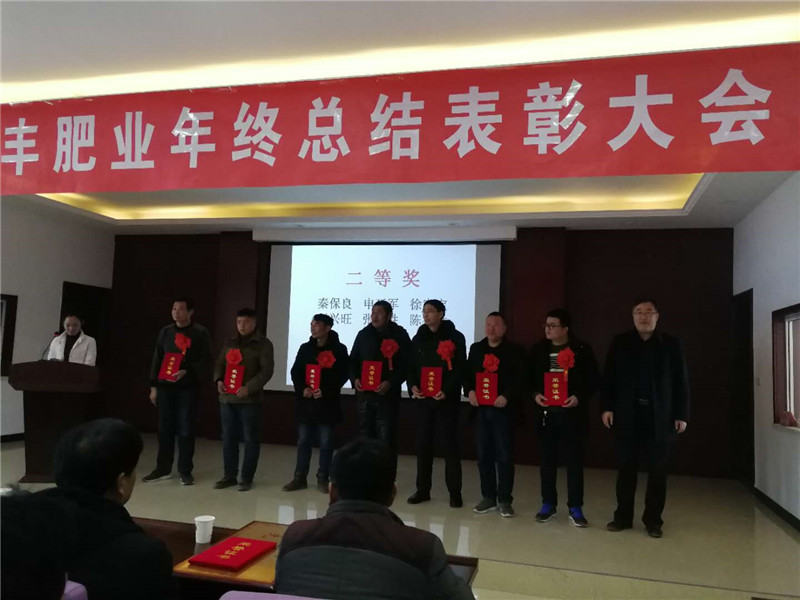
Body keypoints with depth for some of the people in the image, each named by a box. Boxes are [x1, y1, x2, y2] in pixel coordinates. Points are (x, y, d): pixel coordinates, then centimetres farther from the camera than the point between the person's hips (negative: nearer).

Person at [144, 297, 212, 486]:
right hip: (165, 386, 4)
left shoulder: (200, 333, -1)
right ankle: (163, 469, 19)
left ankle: (185, 470, 9)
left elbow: (205, 359, -6)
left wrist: (187, 372, -20)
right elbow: (157, 360, 12)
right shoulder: (165, 332, 11)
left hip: (188, 388, -4)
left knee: (186, 430, 0)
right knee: (164, 429, 8)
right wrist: (153, 386, 8)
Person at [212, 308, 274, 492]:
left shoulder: (263, 344, -3)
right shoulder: (230, 343, 16)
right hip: (227, 398, 6)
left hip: (249, 399, -5)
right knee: (228, 439, 10)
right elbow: (219, 364, 19)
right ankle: (229, 476, 21)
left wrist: (249, 388, -20)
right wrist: (219, 379, -3)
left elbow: (266, 370, -10)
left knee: (250, 439, 1)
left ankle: (247, 478, 10)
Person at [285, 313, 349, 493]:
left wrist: (326, 391, -16)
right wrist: (302, 389, -11)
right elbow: (295, 372, 7)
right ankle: (300, 477, 17)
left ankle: (323, 479, 14)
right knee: (303, 441, 8)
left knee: (326, 443, 4)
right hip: (305, 401, 4)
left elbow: (343, 375, -5)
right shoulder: (305, 348, 10)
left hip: (327, 402, -3)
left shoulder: (339, 349, -1)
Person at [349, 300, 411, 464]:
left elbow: (406, 365, -4)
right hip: (364, 393, 4)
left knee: (386, 438, -3)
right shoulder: (363, 334, 10)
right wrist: (355, 379, -3)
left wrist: (390, 383, -17)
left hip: (388, 395, -4)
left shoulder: (400, 335, -1)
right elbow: (353, 360, 15)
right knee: (365, 436, 10)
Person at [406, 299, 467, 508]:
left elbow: (460, 369, -8)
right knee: (423, 444, 8)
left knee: (450, 445, 1)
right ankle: (422, 490, 18)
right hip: (423, 398, 4)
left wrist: (447, 390, -20)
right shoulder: (418, 338, 11)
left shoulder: (455, 337, -3)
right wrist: (412, 386, -9)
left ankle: (455, 492, 9)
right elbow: (411, 366, 9)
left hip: (447, 399, -4)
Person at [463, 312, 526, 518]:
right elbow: (467, 373, 12)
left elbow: (521, 379, -8)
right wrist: (470, 391, -5)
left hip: (503, 409, -4)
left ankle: (505, 500, 10)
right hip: (480, 409, 4)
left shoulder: (515, 351, -1)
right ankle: (488, 497, 20)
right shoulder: (476, 349, 13)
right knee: (484, 455, 9)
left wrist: (507, 396, -20)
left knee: (504, 456, 0)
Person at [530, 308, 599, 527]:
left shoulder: (582, 350, -3)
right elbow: (530, 378, 9)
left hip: (572, 413, -2)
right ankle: (548, 504, 21)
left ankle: (575, 508, 13)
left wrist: (579, 398, -15)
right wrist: (535, 394, -8)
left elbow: (593, 381, -1)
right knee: (547, 459, 9)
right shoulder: (538, 350, 5)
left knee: (574, 460, 3)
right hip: (546, 412, 3)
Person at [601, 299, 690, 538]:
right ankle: (623, 516, 17)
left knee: (657, 470, 6)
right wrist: (607, 407, -5)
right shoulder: (620, 343, 4)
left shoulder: (672, 344, 3)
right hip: (628, 415, 0)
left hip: (660, 417, 0)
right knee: (626, 467, 7)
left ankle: (653, 519, 17)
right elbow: (608, 378, 4)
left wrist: (682, 414, -3)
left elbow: (682, 382, 2)